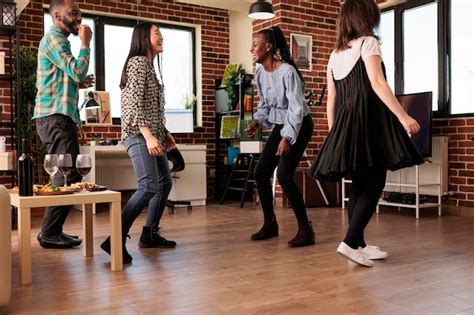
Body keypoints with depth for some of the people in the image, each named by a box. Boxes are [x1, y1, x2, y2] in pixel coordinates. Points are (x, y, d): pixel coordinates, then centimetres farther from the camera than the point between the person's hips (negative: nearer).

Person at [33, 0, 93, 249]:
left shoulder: (58, 40, 24)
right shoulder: (54, 38, -8)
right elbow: (78, 70, -20)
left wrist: (77, 83, 11)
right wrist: (85, 44, -8)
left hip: (58, 116, 11)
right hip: (55, 117, -10)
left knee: (65, 176, 12)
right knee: (66, 177, -10)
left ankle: (52, 231, 19)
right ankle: (50, 234, -3)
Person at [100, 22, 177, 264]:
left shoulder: (149, 66, 20)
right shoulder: (138, 62, -9)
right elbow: (133, 105, -19)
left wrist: (164, 133, 17)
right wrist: (149, 136, -25)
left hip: (151, 134, 11)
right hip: (139, 134, -10)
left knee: (164, 182, 14)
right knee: (149, 186, -22)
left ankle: (150, 235, 22)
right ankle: (116, 240, -20)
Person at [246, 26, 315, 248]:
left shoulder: (287, 72, -22)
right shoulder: (260, 72, 1)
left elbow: (296, 108, -25)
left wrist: (287, 138, -30)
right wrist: (256, 122, -2)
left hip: (298, 126, -8)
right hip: (279, 126, 8)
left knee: (284, 175, -18)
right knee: (260, 172, 4)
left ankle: (305, 230, -7)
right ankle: (270, 224, 18)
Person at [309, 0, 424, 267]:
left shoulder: (335, 55, 18)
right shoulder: (368, 42, -1)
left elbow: (331, 100, 15)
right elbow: (377, 83, -14)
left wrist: (334, 133, 19)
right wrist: (403, 117, -17)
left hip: (347, 123, 7)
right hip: (370, 119, -7)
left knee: (360, 185, 11)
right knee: (374, 185, -7)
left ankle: (359, 245, 15)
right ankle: (350, 243, -14)